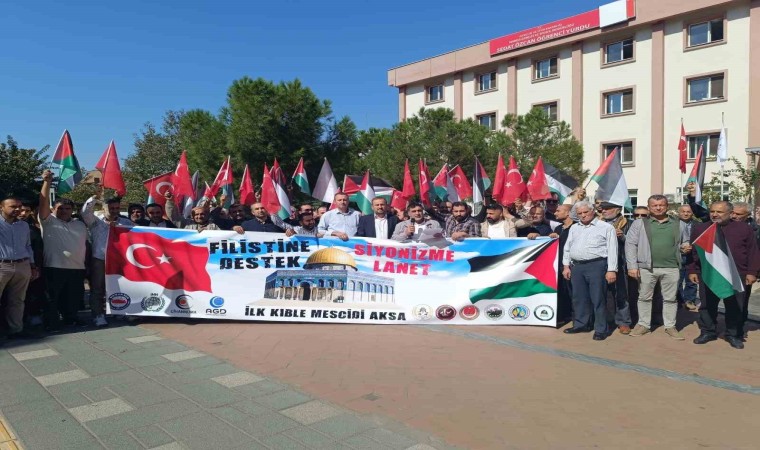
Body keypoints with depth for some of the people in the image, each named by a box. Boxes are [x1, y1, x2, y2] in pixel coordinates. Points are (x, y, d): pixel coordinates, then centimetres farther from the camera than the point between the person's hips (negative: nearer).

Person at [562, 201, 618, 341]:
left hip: (597, 265, -5)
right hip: (577, 266, 6)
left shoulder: (606, 227, -1)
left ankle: (601, 329, 7)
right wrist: (566, 266, 10)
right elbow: (567, 247, 18)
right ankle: (581, 324, 24)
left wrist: (611, 270, -12)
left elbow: (612, 250, -6)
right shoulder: (574, 228, 16)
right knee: (579, 297, 12)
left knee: (598, 298, -2)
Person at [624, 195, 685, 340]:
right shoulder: (639, 223, 2)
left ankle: (670, 326, 20)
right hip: (647, 267, -1)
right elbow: (630, 244, -2)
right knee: (644, 297, 8)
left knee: (670, 298, 8)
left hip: (671, 268, 1)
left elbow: (682, 243, 22)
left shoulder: (677, 224, 10)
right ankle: (643, 324, 19)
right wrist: (632, 266, -9)